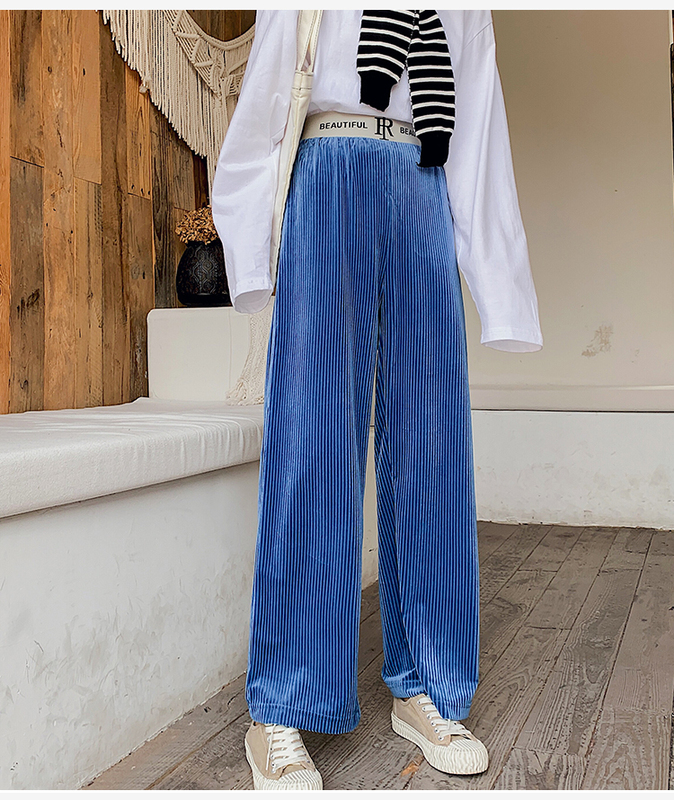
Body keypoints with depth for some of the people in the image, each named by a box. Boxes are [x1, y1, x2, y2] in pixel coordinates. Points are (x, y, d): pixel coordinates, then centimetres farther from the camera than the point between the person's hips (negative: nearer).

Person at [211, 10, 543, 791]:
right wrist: (251, 244, -3)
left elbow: (478, 136, 17)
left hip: (425, 198, 4)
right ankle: (278, 715, -3)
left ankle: (423, 691, 8)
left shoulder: (467, 17, 23)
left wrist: (499, 288, 9)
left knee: (428, 445, -2)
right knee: (312, 440, -9)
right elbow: (266, 90, 8)